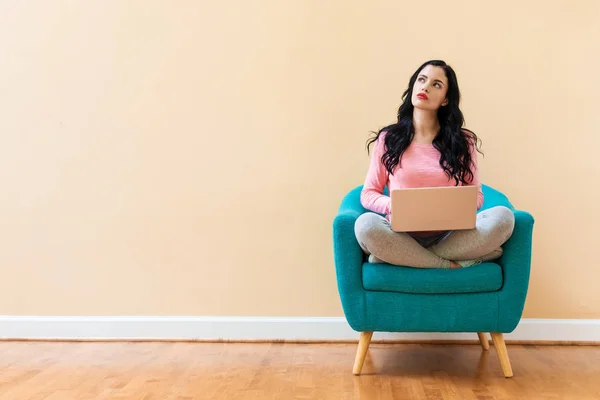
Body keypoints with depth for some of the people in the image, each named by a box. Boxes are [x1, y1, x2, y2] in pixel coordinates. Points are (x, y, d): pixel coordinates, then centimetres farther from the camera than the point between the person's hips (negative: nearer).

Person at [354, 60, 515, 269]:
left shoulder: (463, 141, 9)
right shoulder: (388, 138, 7)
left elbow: (476, 195, 11)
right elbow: (368, 194, 7)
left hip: (451, 235, 2)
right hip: (403, 234, -2)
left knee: (503, 216, -27)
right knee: (366, 224, -34)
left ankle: (396, 256, -23)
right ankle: (453, 264, -22)